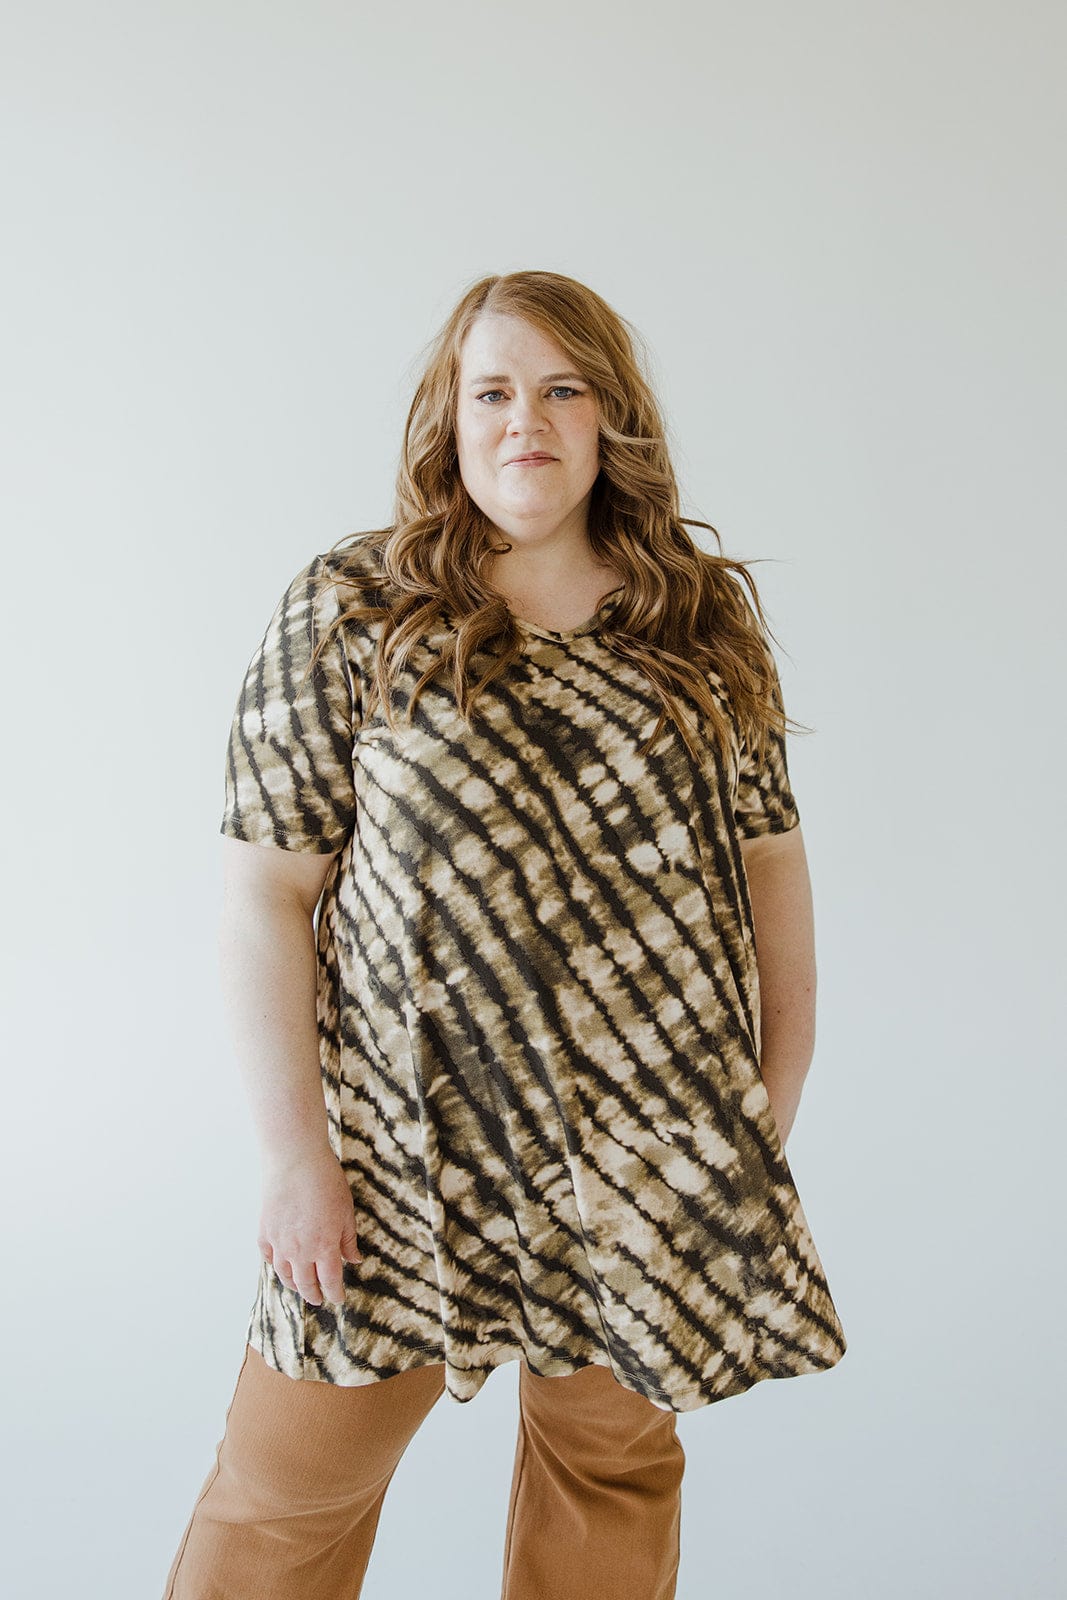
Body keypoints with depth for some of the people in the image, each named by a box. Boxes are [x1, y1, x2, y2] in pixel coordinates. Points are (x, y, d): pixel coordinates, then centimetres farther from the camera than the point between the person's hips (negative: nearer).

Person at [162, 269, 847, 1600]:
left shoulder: (705, 618, 5)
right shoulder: (347, 610, -4)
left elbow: (771, 851, 8)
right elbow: (266, 892, -6)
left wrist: (782, 1082, 3)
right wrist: (294, 1152, -9)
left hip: (652, 1144, 2)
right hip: (410, 1140, -1)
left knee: (614, 1455, 18)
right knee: (288, 1490, 11)